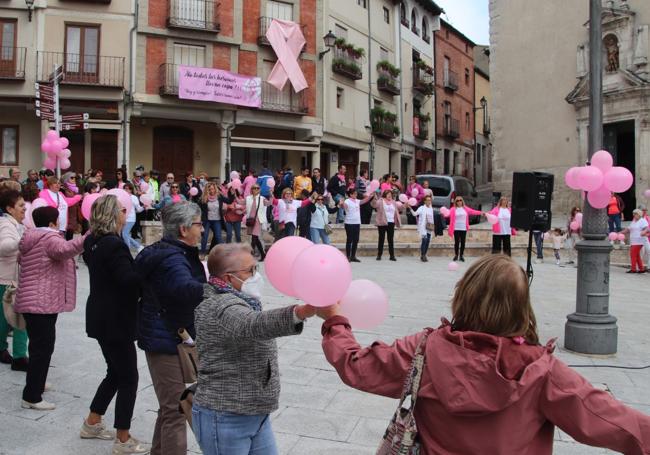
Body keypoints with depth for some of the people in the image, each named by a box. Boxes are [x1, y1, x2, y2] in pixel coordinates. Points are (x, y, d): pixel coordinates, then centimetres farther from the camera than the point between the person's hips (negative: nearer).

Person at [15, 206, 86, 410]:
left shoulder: (31, 238, 16)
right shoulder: (49, 238, -14)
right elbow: (65, 249, -37)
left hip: (31, 301, 10)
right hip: (42, 303, -10)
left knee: (40, 346, 22)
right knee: (42, 348, -6)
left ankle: (36, 383, 37)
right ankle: (31, 397, -2)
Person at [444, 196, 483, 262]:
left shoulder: (465, 208, 8)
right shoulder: (453, 209, -2)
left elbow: (472, 211, 6)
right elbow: (449, 214, -15)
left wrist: (480, 213, -4)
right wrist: (444, 215, -36)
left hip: (464, 229, 3)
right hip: (456, 229, -2)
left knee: (463, 242, 4)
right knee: (456, 242, 1)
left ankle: (461, 255, 13)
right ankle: (456, 255, 14)